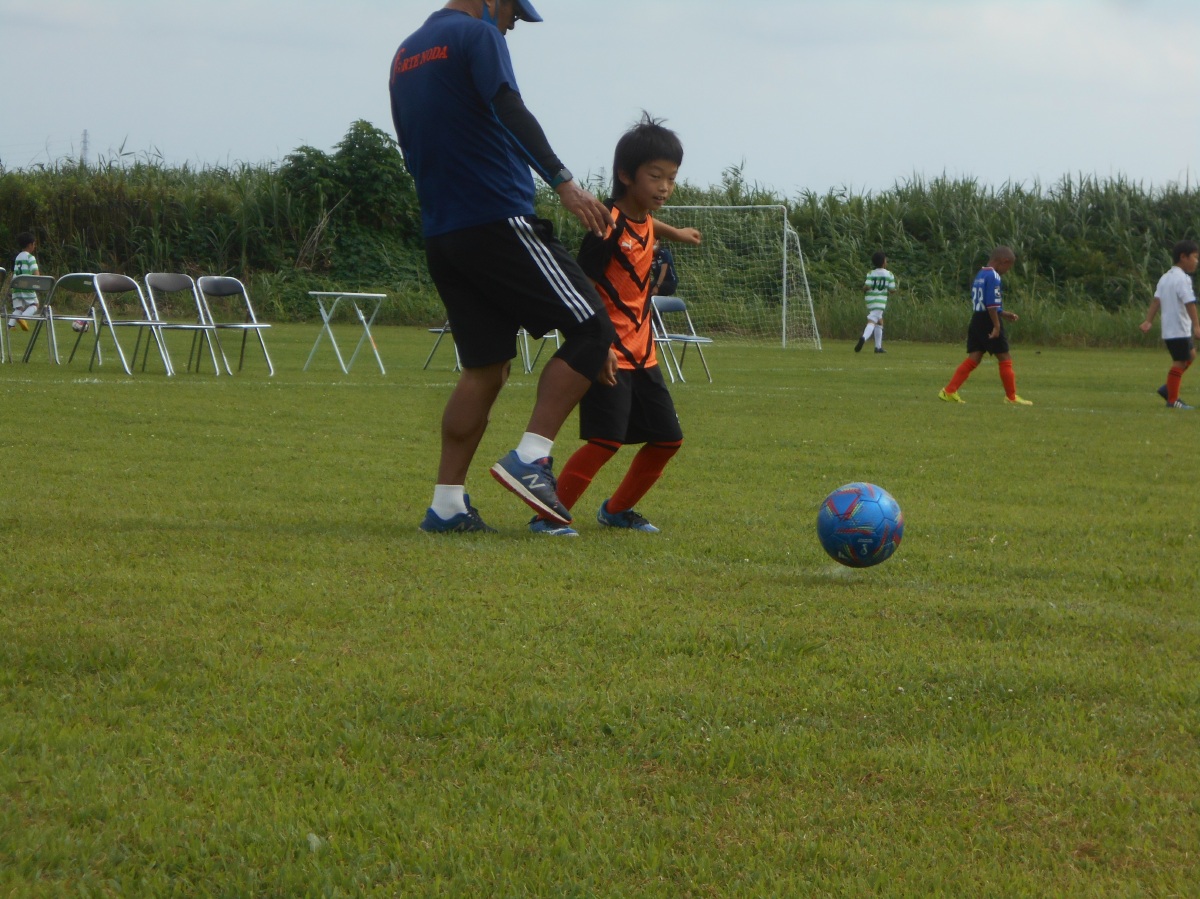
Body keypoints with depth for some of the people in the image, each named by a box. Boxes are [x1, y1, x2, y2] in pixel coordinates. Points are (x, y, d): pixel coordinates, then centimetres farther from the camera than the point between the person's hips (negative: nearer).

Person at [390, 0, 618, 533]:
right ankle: (531, 458, -14)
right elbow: (508, 110, -21)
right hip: (499, 223, -8)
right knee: (591, 329, -3)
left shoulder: (404, 56, 21)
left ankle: (447, 503, 5)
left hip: (439, 235, 8)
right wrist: (562, 182, -28)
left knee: (485, 366, 11)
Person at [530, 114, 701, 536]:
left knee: (667, 439, 10)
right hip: (609, 356, -9)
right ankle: (548, 515, -9)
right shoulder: (609, 226, -19)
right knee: (607, 441, -19)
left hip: (642, 355, 9)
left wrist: (676, 234, 52)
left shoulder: (643, 218, 8)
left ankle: (617, 509, 27)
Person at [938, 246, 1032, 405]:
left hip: (976, 320, 9)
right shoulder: (993, 277, -14)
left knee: (974, 358, 6)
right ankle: (1011, 397, 8)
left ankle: (949, 391, -3)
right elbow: (991, 304, -21)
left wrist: (1003, 314, 24)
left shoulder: (980, 275, 16)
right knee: (1005, 358, 2)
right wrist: (996, 326, -20)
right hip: (989, 321, -9)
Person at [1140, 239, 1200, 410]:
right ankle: (1172, 400, -2)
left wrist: (1149, 321, 0)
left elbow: (1156, 300, 7)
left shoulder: (1165, 278, 14)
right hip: (1180, 329, -10)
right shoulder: (1183, 279, -15)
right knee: (1180, 362, -4)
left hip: (1168, 330, 10)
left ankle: (1168, 389, 17)